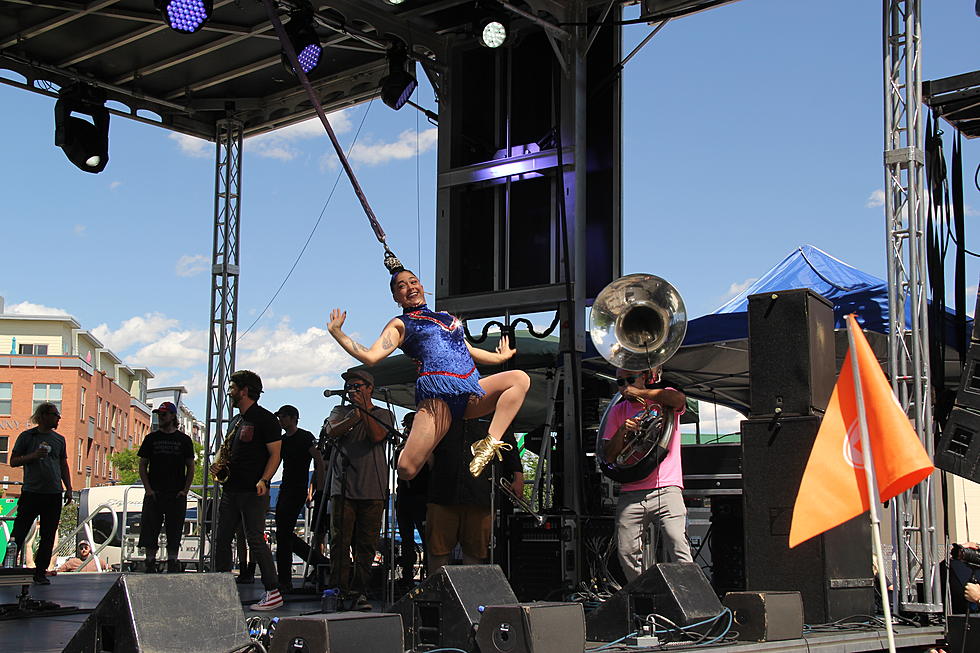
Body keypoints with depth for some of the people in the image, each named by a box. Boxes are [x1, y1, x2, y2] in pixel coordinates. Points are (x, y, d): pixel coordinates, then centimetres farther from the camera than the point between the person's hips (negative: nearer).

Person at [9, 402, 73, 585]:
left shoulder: (59, 439, 13)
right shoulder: (27, 436, 2)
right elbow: (13, 461, 1)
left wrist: (68, 489, 11)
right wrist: (33, 456, -14)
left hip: (54, 494, 4)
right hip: (31, 492, -4)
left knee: (48, 537, 4)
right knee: (18, 534, -3)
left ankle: (40, 572, 10)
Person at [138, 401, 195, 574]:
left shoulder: (184, 440, 6)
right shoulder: (151, 438, 8)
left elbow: (190, 467, 8)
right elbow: (142, 465, 8)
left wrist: (185, 490, -4)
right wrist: (148, 488, -4)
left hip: (177, 495, -1)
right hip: (154, 493, 1)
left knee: (174, 533, 1)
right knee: (150, 532, -2)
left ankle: (172, 566, 7)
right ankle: (150, 565, 4)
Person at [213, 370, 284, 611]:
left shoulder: (265, 419, -7)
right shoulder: (236, 421, 18)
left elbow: (275, 454, -11)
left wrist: (264, 480, -25)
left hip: (252, 492, -9)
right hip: (230, 489, 9)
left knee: (256, 540, -9)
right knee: (222, 539, 10)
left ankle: (273, 592, -5)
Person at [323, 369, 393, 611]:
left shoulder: (383, 414, 12)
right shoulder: (341, 411, 17)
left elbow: (376, 436, -7)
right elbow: (331, 432, -4)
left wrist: (364, 409, -7)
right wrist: (353, 418, -20)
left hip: (372, 490, -1)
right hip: (343, 488, 1)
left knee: (366, 545, 0)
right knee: (340, 541, -4)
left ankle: (359, 592, 5)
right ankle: (339, 590, -1)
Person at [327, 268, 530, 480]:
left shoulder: (446, 317, 29)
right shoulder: (400, 325, 12)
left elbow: (470, 352, 38)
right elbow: (370, 356, 0)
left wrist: (501, 356, 46)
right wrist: (337, 332, -4)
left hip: (471, 392, 6)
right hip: (438, 394, -6)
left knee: (520, 378, -14)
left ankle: (490, 443, -21)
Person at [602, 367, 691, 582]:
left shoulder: (663, 399, 8)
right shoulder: (618, 411, 17)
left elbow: (679, 399, -18)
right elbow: (608, 455, 11)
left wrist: (640, 393, -10)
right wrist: (621, 431, -7)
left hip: (666, 490, -3)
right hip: (630, 495, 3)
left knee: (678, 550, -16)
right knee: (627, 554, -4)